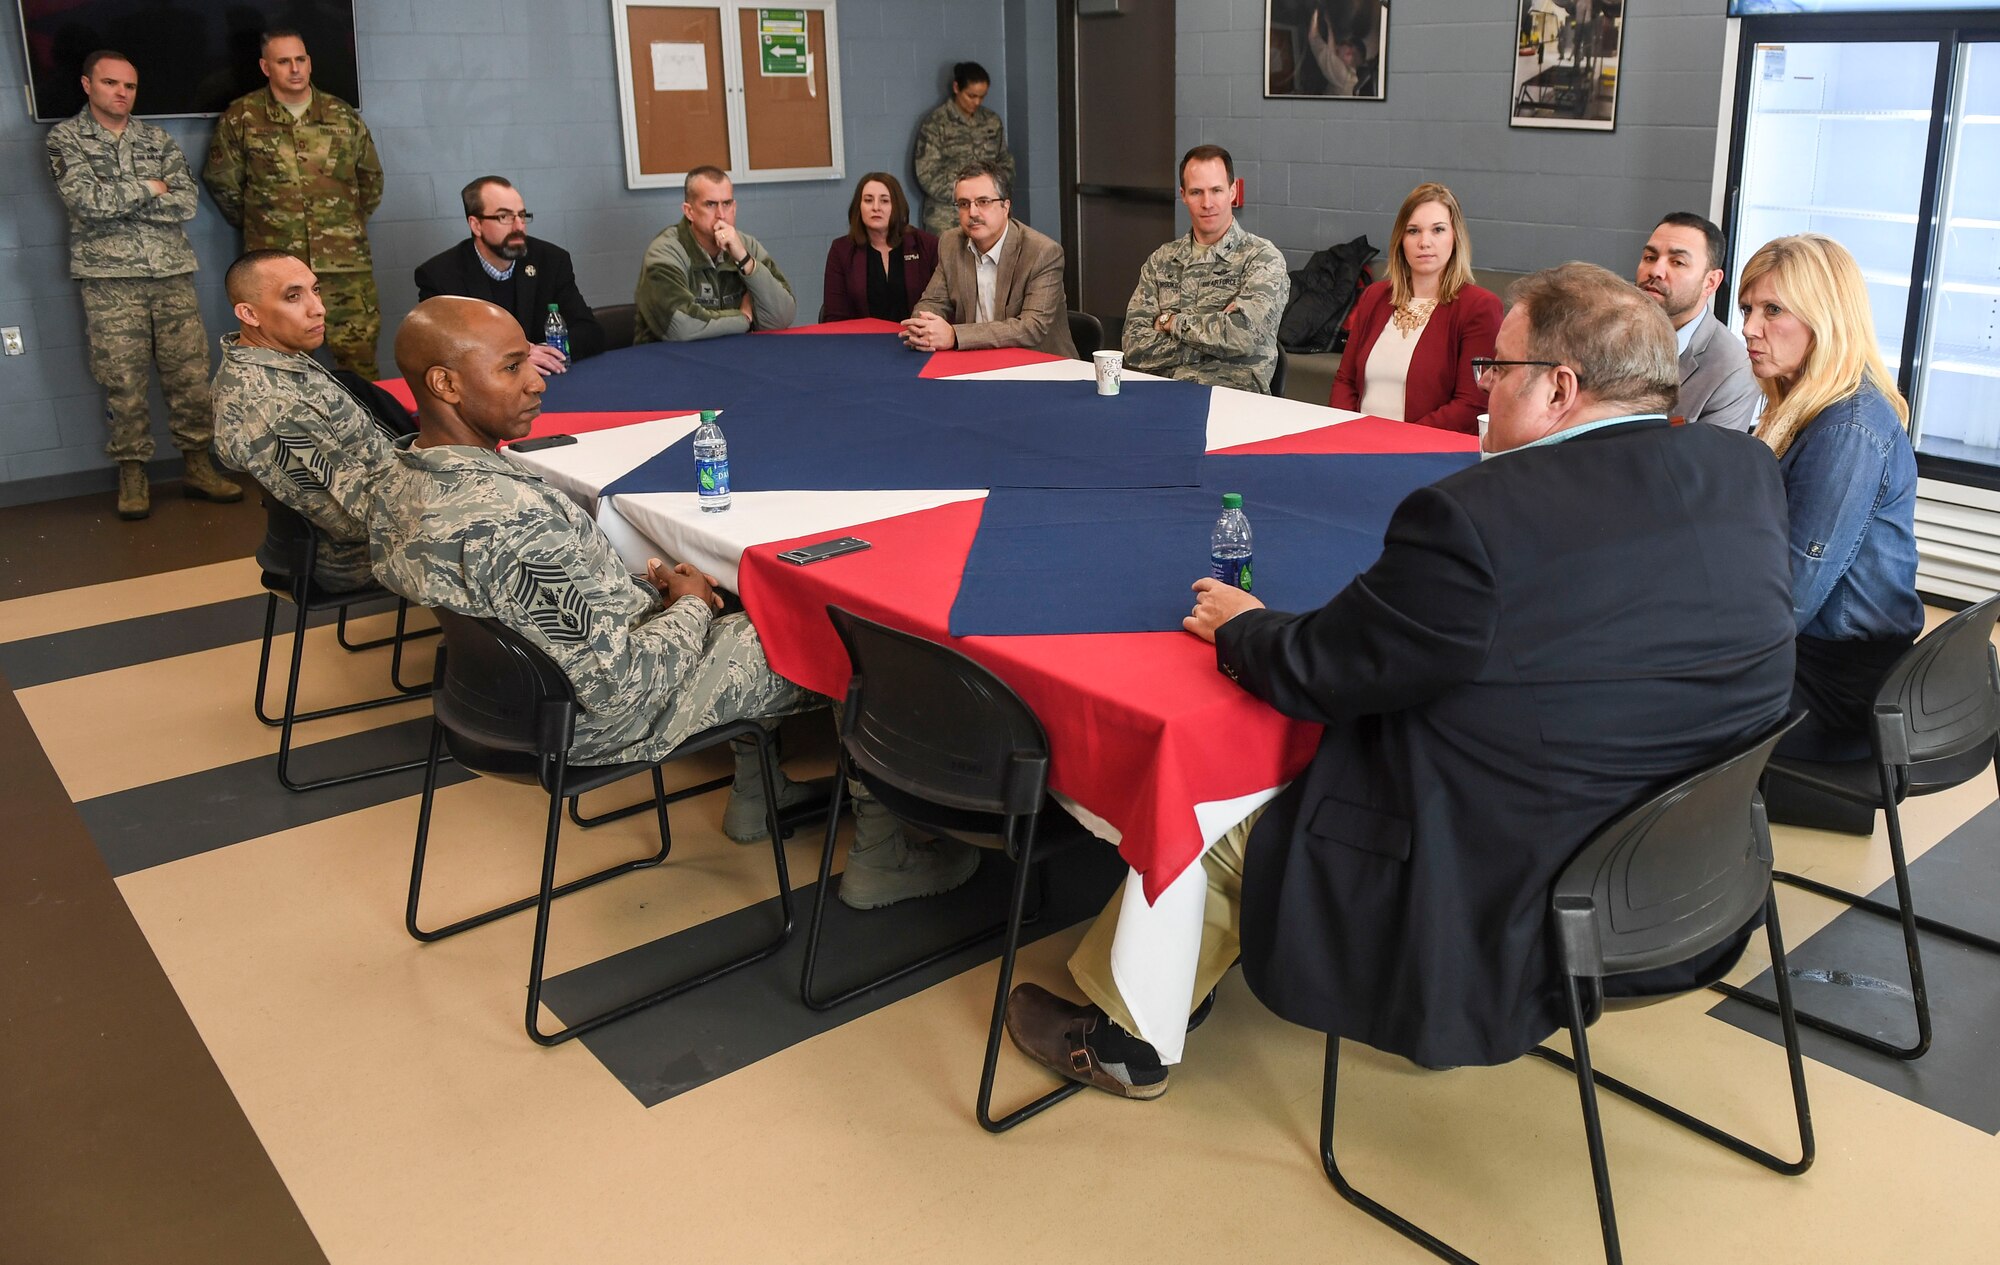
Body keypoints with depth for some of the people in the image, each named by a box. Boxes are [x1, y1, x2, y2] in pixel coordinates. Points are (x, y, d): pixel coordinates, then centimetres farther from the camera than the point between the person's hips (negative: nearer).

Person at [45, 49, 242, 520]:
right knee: (123, 383, 0)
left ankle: (197, 466, 12)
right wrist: (148, 190, -5)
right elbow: (84, 199, -11)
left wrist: (115, 200, -8)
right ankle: (132, 476, 10)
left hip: (173, 274, 3)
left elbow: (186, 202, -2)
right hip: (109, 279, -3)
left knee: (190, 375, 2)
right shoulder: (65, 138, 5)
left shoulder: (158, 140, 13)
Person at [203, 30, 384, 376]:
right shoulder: (241, 118, 4)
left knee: (360, 363, -1)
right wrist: (257, 225, 15)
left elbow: (371, 178, 19)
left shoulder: (342, 115, 10)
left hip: (345, 261, 1)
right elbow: (221, 180, 12)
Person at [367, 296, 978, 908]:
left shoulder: (396, 483, -6)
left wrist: (646, 584, 1)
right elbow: (622, 687, -30)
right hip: (609, 722, -9)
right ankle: (882, 856, 19)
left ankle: (756, 794, 39)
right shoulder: (509, 522, -37)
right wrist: (690, 606, -13)